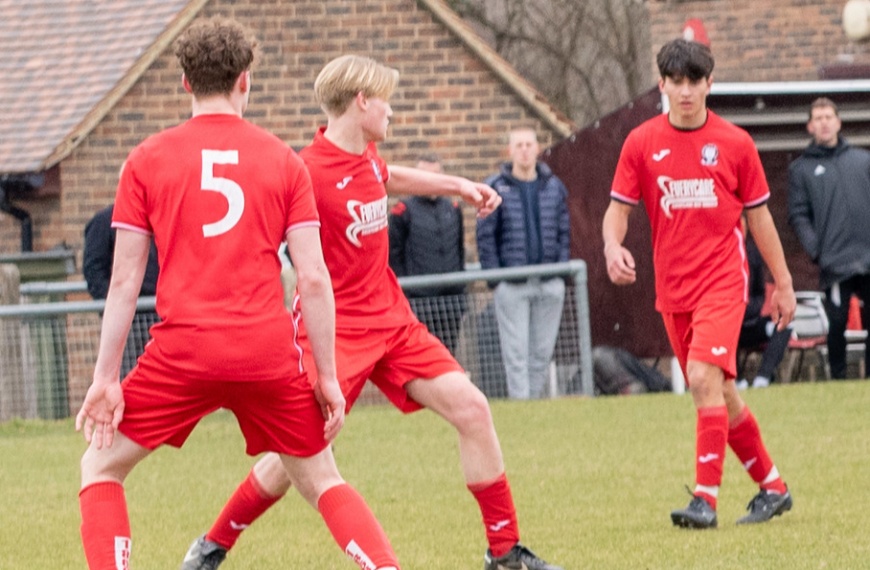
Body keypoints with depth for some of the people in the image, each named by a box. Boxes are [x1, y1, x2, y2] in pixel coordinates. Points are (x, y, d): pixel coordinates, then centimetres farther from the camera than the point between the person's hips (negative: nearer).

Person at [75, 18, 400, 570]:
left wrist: (106, 377, 6)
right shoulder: (283, 160, 6)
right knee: (323, 482, 17)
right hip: (269, 353, 1)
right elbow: (314, 278, 1)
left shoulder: (147, 159, 4)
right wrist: (328, 377, 6)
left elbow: (125, 280, 2)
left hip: (182, 353, -1)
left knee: (101, 467, 16)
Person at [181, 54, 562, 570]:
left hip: (390, 318, 7)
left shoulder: (367, 154, 6)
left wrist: (458, 186, 32)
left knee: (471, 409, -3)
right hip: (335, 328, -7)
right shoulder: (309, 172, -19)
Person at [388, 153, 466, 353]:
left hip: (452, 297, 5)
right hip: (418, 297, -5)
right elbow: (394, 255, -2)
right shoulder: (404, 211, 0)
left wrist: (460, 288, 15)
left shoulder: (453, 209, 15)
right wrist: (402, 293, -7)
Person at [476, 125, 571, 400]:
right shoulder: (496, 188, 0)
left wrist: (561, 272, 3)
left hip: (549, 284, 3)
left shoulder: (554, 186, 9)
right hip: (511, 284, -3)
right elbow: (485, 236, -1)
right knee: (516, 352, -5)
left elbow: (564, 233, 12)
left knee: (543, 351, 6)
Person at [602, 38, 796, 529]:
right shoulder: (642, 143, 3)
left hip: (723, 281, -3)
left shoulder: (735, 143, 0)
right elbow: (619, 207, 4)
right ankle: (772, 486, 24)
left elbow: (759, 215, 7)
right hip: (673, 289, 3)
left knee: (704, 377, -21)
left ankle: (706, 499, -20)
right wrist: (613, 245, -19)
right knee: (720, 394, 9)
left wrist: (783, 283, 9)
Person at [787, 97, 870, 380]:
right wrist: (816, 250, -11)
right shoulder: (801, 168, 9)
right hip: (834, 262, -2)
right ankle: (838, 378, 4)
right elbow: (798, 215, 3)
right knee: (837, 324, -5)